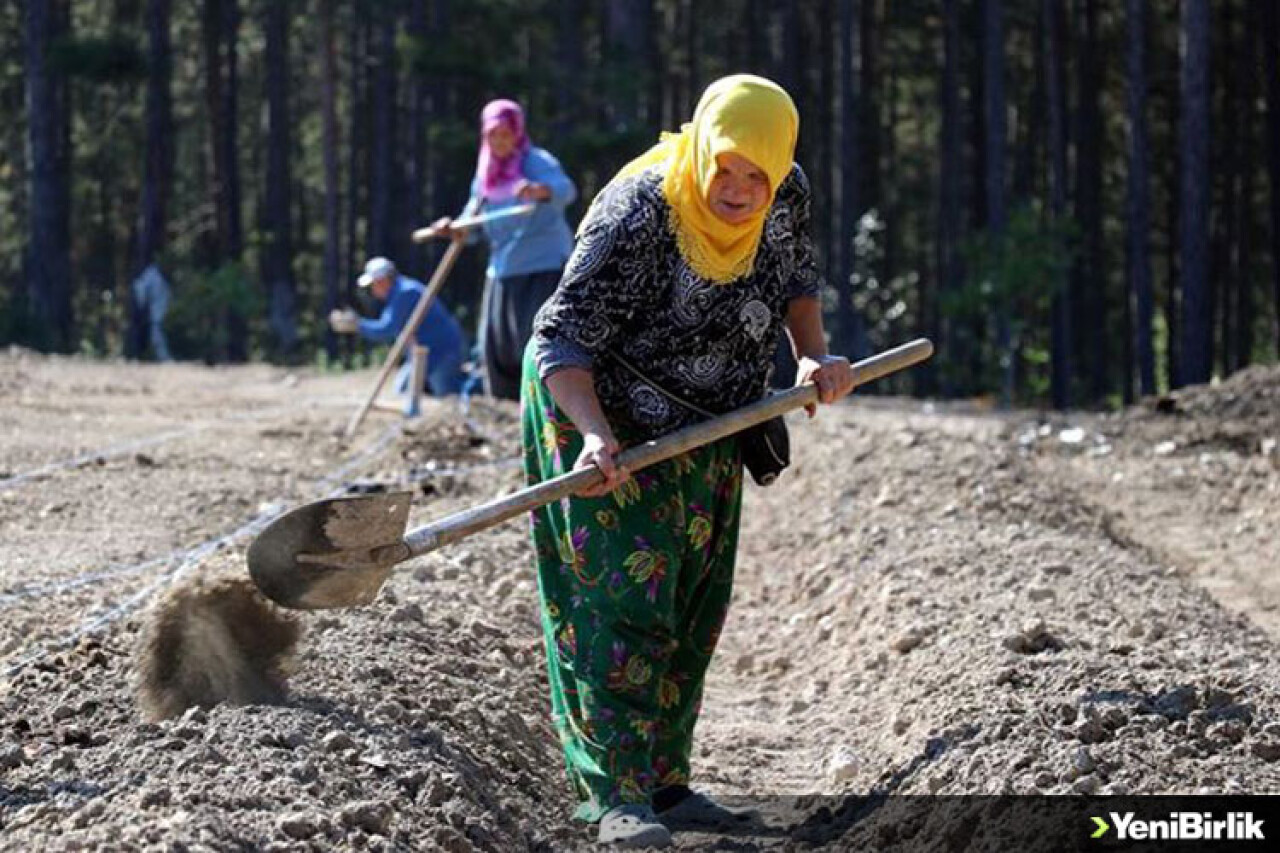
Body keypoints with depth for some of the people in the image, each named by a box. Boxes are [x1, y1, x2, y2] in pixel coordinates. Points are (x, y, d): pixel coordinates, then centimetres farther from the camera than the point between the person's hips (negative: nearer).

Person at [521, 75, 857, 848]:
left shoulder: (786, 196, -11)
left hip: (707, 431, 7)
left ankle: (663, 782, 19)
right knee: (625, 597, -15)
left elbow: (797, 276, 10)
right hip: (607, 421, -7)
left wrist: (814, 354, -7)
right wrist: (596, 434, -43)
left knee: (694, 606, 10)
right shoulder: (636, 218, -30)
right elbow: (560, 341, -29)